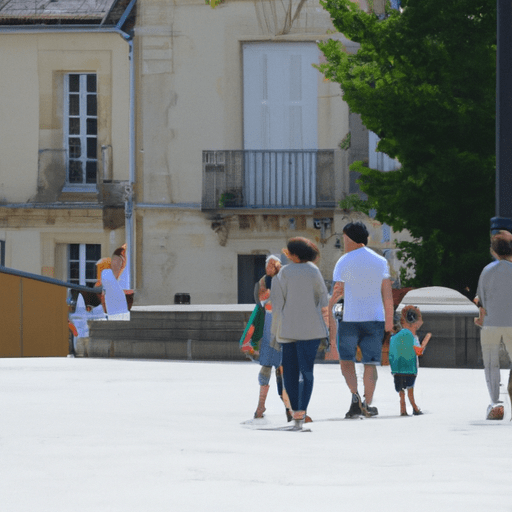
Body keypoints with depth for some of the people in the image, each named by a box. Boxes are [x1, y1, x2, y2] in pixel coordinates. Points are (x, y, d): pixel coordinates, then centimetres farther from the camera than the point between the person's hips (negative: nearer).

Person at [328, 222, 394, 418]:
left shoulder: (344, 262, -4)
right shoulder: (380, 262, 6)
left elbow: (336, 292, -8)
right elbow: (388, 295, 6)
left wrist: (330, 317, -5)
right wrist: (389, 319, 14)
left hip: (350, 319, -2)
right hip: (375, 318, 3)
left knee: (346, 360, 9)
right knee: (370, 363, 7)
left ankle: (355, 395, -13)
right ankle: (368, 403, -1)